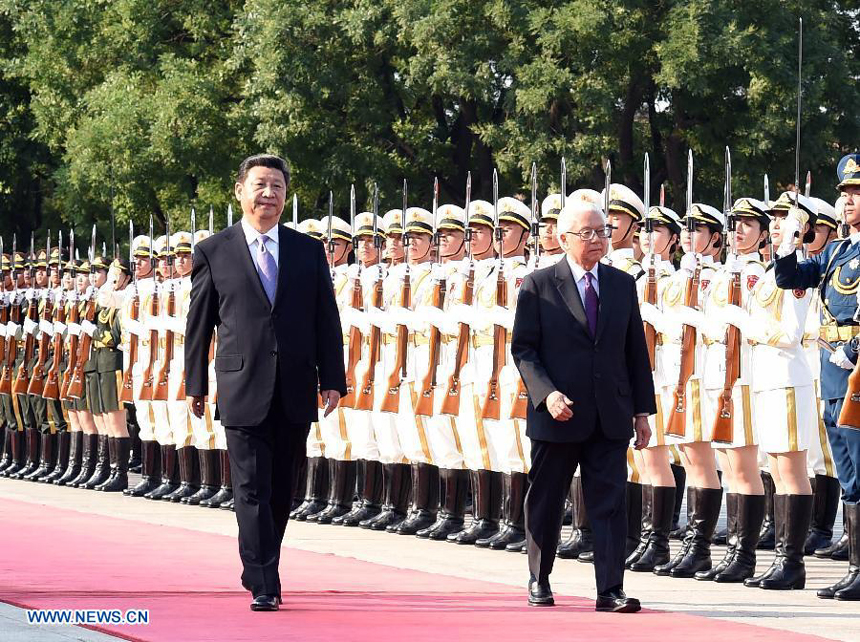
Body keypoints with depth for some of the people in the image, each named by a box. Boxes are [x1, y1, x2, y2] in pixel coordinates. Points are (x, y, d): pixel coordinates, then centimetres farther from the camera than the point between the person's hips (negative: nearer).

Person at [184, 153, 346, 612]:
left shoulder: (309, 251, 9)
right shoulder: (213, 252, 3)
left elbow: (326, 320, 8)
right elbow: (199, 324, 6)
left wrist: (332, 379, 1)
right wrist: (196, 384, 5)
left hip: (296, 391, 3)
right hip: (243, 389, -3)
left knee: (281, 491, 11)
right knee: (252, 491, -8)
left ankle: (260, 569, 25)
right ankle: (263, 585, -8)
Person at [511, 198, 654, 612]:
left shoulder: (622, 284, 10)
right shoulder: (538, 286, -2)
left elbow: (636, 350, 12)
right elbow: (522, 349, -3)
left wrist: (642, 409, 7)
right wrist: (547, 394, -17)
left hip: (611, 418, 2)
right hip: (557, 414, -2)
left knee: (610, 502, -4)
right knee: (546, 501, 10)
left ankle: (610, 590, -4)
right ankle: (539, 581, 26)